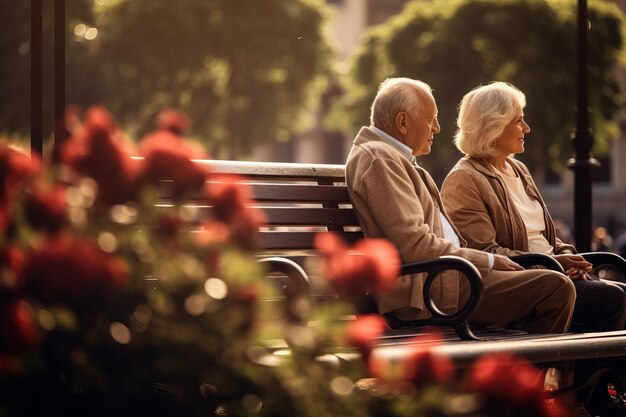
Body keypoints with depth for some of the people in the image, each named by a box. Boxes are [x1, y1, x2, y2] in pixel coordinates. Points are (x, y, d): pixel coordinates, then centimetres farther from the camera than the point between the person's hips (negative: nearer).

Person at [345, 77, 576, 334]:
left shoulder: (392, 157, 22)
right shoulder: (380, 159, -11)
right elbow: (415, 245, -19)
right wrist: (488, 261, -11)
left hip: (433, 276, 11)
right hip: (424, 288, -11)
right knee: (557, 288, -18)